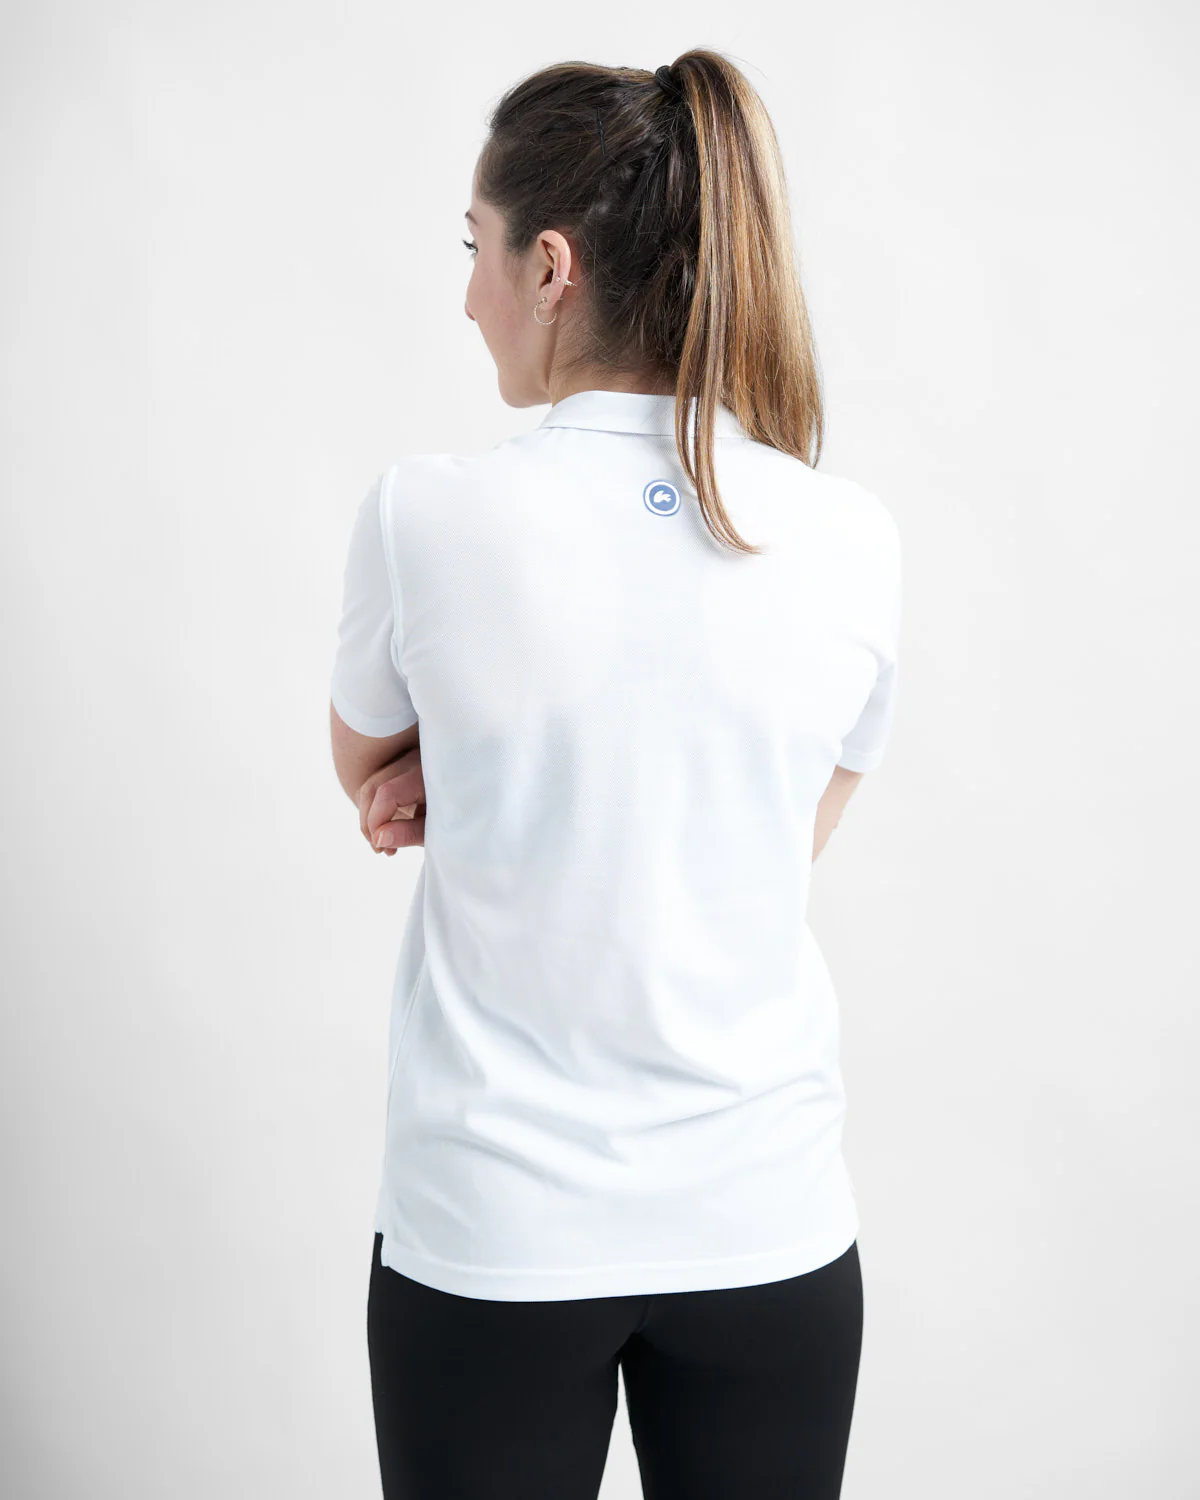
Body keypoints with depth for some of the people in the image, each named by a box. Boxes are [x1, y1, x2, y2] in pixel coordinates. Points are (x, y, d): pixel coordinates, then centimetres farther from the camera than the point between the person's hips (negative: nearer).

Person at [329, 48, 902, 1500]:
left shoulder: (426, 515, -14)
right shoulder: (855, 544, -8)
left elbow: (365, 766, 5)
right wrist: (472, 794, 0)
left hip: (492, 1231, -1)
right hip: (767, 1222, 2)